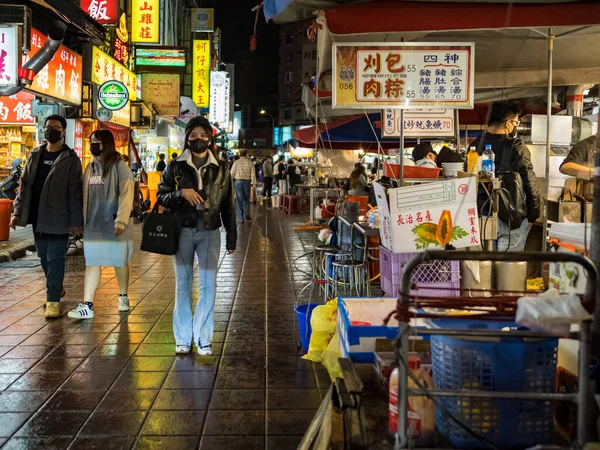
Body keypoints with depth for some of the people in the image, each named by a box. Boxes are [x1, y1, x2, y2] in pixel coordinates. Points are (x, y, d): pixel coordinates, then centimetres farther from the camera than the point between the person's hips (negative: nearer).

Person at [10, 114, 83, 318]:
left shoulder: (70, 159, -5)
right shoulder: (35, 155, 11)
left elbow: (75, 192, -9)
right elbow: (25, 185, 13)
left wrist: (76, 221, -12)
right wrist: (17, 211, 6)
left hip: (58, 218, -6)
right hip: (37, 217, 6)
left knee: (55, 259, -4)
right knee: (44, 257, 15)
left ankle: (53, 300, 1)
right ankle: (56, 288, 33)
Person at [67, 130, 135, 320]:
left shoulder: (118, 166, -8)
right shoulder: (90, 168, 12)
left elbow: (126, 194, -14)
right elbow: (85, 196, 12)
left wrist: (121, 220, -22)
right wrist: (81, 220, 6)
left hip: (114, 223, -5)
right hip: (93, 224, 5)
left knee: (120, 261, 9)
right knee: (91, 262, 2)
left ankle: (123, 296, 27)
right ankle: (87, 305, 1)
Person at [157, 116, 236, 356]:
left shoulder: (221, 169, 6)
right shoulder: (175, 167, 5)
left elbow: (228, 205, 8)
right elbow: (161, 195, 6)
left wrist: (231, 237, 7)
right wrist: (181, 193, -14)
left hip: (210, 232, 0)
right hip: (182, 231, 0)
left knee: (208, 286, -3)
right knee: (183, 284, 6)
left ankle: (203, 338, 5)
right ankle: (183, 338, 14)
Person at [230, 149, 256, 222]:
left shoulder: (236, 162, -3)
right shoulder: (250, 163, -1)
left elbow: (232, 173, -2)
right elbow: (253, 174, -3)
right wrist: (253, 184, 1)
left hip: (238, 181, -1)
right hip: (247, 182, 1)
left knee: (239, 200, 4)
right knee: (246, 199, 19)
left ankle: (240, 218, 4)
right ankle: (247, 214, 11)